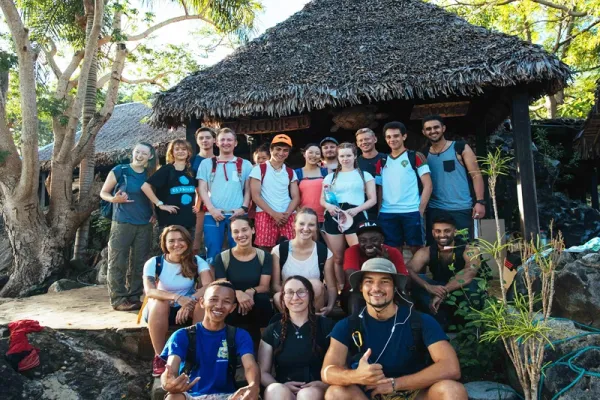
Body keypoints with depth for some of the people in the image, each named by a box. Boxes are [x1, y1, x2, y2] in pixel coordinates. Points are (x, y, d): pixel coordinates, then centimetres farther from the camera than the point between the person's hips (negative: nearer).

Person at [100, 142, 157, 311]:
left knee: (139, 262, 7)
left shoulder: (150, 175, 9)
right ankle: (118, 299, 5)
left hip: (145, 224, 4)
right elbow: (103, 192, 2)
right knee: (118, 262, -3)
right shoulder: (119, 170, -3)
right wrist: (114, 199, -18)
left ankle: (134, 297, 16)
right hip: (122, 223, -4)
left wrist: (155, 213, 4)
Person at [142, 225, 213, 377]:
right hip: (161, 310, 0)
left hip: (188, 308, 1)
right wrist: (177, 298, -44)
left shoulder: (197, 261, -10)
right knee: (159, 303, -34)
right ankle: (159, 356, -20)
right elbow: (149, 291, -27)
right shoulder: (154, 263, -12)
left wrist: (190, 301, -41)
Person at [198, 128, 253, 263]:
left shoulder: (245, 164, 12)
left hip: (237, 215, 0)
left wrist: (244, 208, -6)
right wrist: (212, 209, -7)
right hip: (213, 215, 0)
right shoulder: (206, 163, 12)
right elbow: (202, 189, 5)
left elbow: (248, 190, 9)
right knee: (213, 253, 3)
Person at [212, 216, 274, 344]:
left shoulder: (264, 256, 1)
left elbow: (264, 286, -5)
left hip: (258, 307, 1)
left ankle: (253, 339, -9)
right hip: (232, 308, -1)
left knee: (262, 299, -32)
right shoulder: (222, 258, -2)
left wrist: (251, 292, -29)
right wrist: (238, 293, -31)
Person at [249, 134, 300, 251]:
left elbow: (296, 197, 10)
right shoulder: (259, 169, 3)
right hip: (265, 215, -3)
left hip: (287, 217, 3)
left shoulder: (291, 172, 15)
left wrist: (287, 214, -8)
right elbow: (255, 196, -4)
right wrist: (274, 214, -12)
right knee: (265, 250, -7)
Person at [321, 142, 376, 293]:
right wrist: (328, 205, -8)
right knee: (338, 258, 7)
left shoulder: (365, 175, 12)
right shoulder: (330, 177, 18)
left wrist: (356, 209, -12)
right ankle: (341, 288, 17)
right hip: (334, 218, 3)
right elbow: (322, 199, 17)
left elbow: (372, 199, 5)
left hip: (357, 217, -2)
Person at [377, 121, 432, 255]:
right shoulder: (382, 162, 14)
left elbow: (428, 186, -1)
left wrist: (420, 211, -8)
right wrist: (378, 212, 6)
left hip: (411, 212, -3)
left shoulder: (416, 157, 3)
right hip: (387, 214, 4)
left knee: (417, 249, 2)